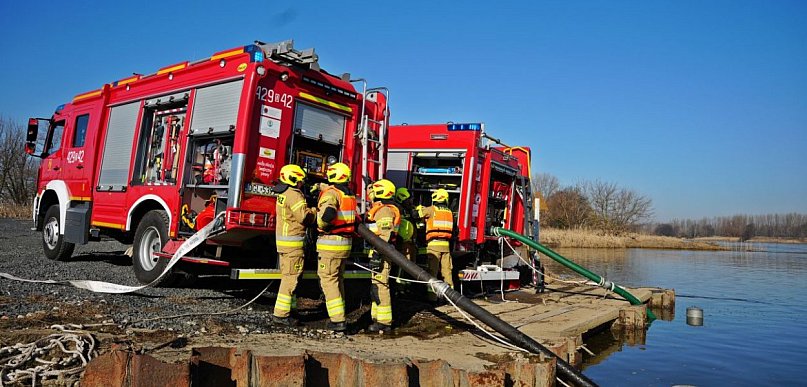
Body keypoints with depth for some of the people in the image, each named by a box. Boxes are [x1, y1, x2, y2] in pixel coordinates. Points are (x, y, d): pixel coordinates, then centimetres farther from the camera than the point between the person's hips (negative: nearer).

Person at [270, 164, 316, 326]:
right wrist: (315, 210, -3)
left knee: (287, 276, 17)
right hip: (293, 242, -10)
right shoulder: (294, 195, -15)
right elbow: (304, 216, -20)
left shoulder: (282, 194, 16)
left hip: (282, 241, 10)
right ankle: (280, 314, -4)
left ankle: (283, 311, 24)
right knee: (291, 277, -6)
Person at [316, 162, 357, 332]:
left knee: (328, 280, -2)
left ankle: (338, 320, -4)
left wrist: (322, 225, -14)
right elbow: (354, 220, 17)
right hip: (346, 243, 8)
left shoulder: (331, 193, -14)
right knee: (338, 280, 18)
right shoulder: (350, 196, 12)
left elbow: (327, 213, -33)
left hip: (331, 243, -8)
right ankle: (340, 316, 23)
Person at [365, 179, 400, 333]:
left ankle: (384, 322, -5)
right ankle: (379, 319, 21)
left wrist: (377, 256, -25)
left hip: (381, 253, -11)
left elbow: (384, 236, -22)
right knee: (377, 287, 14)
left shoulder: (384, 210, -13)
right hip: (378, 253, 11)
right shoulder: (380, 209, 20)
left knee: (380, 286, -9)